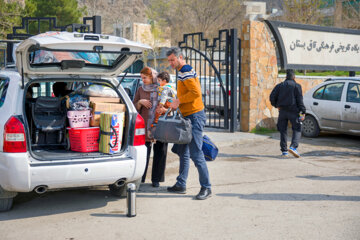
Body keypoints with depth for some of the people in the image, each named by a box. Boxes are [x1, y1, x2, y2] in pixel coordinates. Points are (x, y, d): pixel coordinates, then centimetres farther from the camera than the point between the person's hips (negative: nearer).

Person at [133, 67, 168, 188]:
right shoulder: (141, 90, 10)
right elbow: (134, 107, 13)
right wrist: (140, 102, -8)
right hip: (145, 126, 0)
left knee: (160, 153, 3)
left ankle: (156, 179, 14)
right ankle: (140, 178, 9)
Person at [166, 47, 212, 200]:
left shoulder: (186, 72, -13)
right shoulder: (183, 72, 19)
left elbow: (196, 92, -25)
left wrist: (179, 100, -17)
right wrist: (176, 103, 15)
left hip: (194, 117, -11)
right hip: (188, 117, 11)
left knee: (196, 154, -9)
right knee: (183, 152, 14)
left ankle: (206, 188, -1)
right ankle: (181, 185, 22)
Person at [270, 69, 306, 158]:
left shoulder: (279, 85, 11)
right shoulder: (296, 86, 1)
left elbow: (272, 97, 5)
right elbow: (299, 100, -6)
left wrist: (277, 105, 18)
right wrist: (303, 112, -5)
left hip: (282, 111, 3)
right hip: (293, 111, -3)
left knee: (283, 131, 9)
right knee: (297, 130, 3)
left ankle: (284, 151, 7)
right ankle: (293, 147, -18)